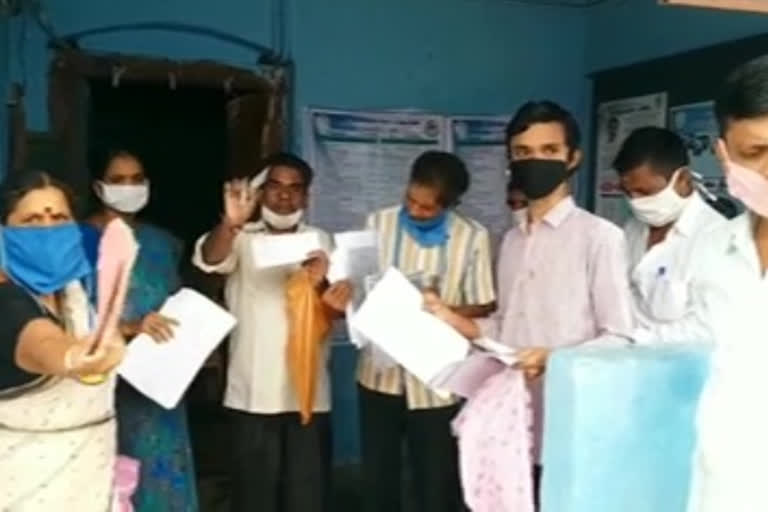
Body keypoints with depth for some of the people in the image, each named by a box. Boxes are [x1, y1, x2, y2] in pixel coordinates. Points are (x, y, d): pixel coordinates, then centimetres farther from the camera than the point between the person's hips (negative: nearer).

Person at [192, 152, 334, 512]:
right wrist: (230, 223, -41)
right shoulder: (241, 239, 2)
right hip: (253, 393, -1)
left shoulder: (321, 242, 8)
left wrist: (320, 285, -22)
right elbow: (208, 260, -20)